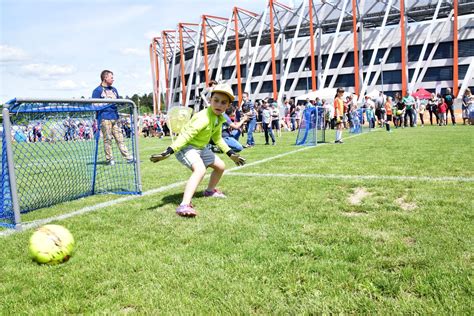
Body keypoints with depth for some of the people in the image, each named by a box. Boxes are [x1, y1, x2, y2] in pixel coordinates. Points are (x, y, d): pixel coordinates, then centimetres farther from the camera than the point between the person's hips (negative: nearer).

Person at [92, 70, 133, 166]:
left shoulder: (114, 89, 22)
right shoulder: (98, 90, 1)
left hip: (115, 117, 6)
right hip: (105, 118, -6)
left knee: (120, 138, 4)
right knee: (107, 139, -3)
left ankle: (128, 157, 2)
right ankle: (109, 159, 4)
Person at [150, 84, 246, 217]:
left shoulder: (220, 119, 0)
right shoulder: (203, 118, -29)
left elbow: (217, 138, 16)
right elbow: (186, 135, -36)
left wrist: (231, 153, 19)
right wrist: (169, 151, -45)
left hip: (201, 148, 10)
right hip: (186, 147, -10)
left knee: (220, 166, 22)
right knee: (200, 169, -36)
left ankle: (210, 191, 46)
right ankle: (184, 205, -44)